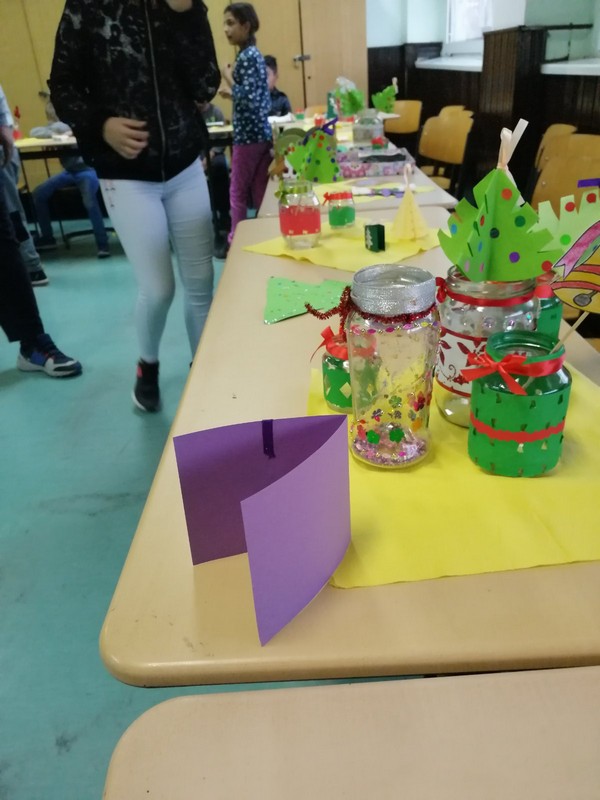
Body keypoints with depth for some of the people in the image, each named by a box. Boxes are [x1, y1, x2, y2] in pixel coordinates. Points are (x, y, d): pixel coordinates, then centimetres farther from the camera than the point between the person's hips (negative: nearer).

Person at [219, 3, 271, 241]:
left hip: (249, 134, -9)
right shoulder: (254, 54, 16)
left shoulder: (246, 57, -12)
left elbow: (247, 100, -21)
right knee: (260, 192, 10)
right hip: (261, 132, 9)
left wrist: (229, 80, -9)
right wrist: (232, 93, 17)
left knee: (238, 192, 0)